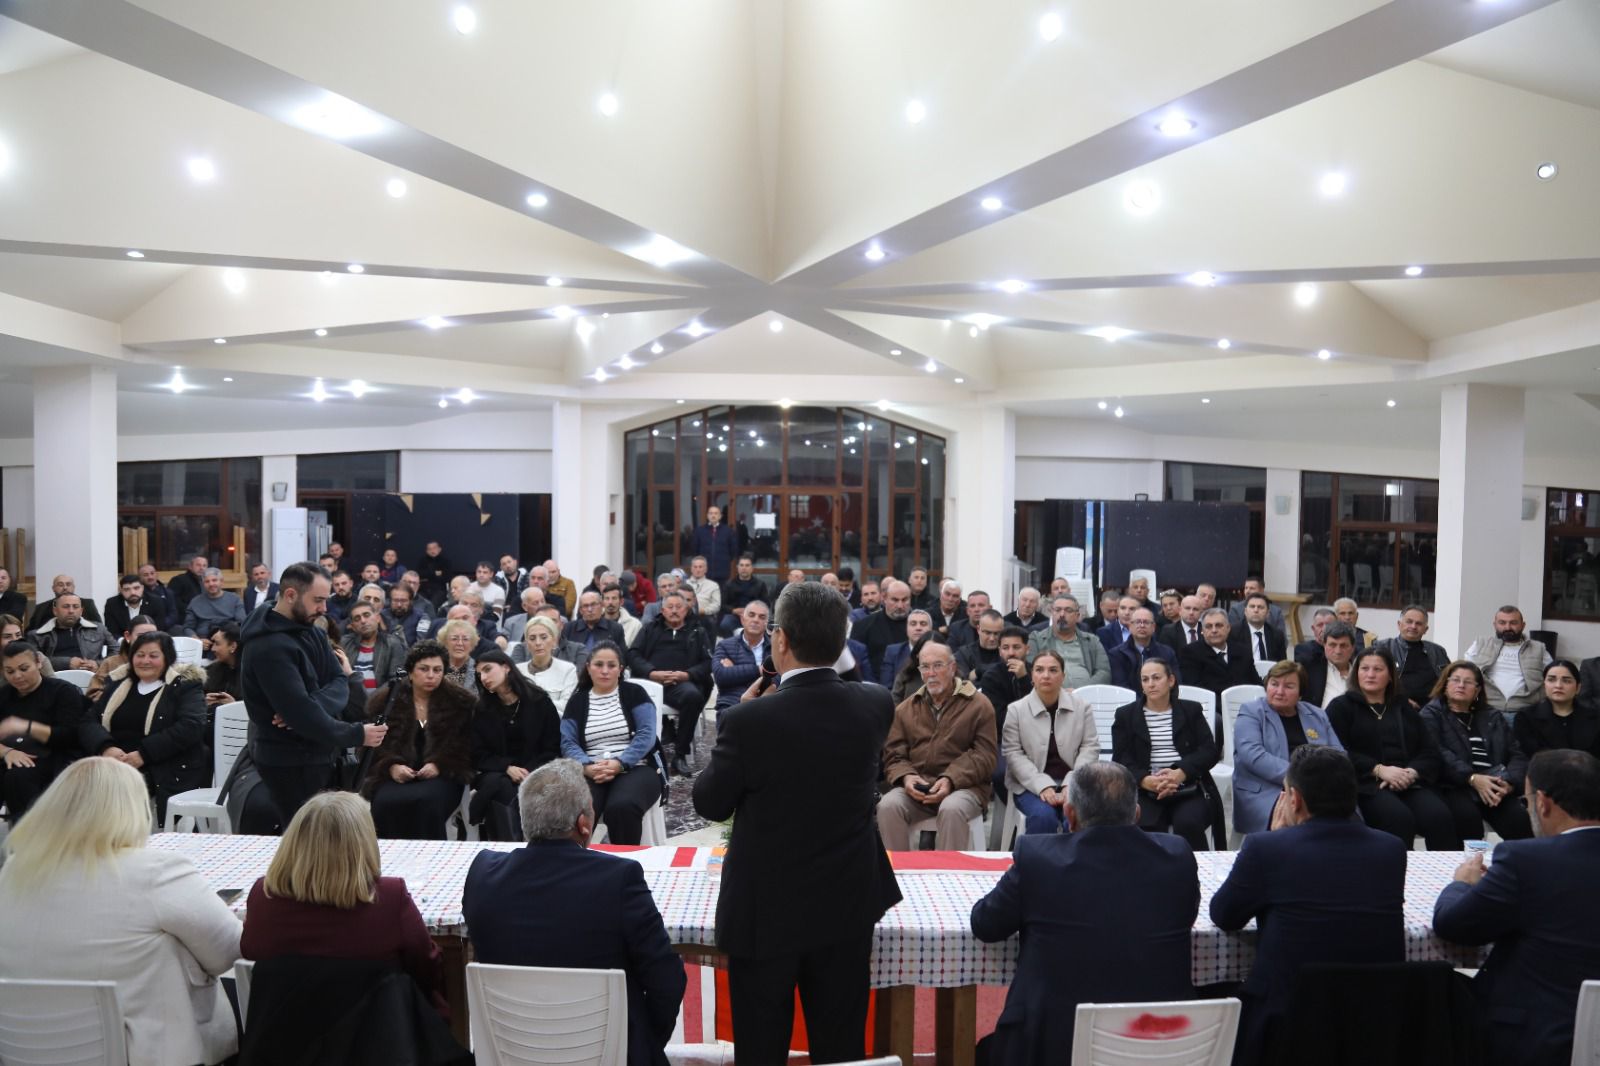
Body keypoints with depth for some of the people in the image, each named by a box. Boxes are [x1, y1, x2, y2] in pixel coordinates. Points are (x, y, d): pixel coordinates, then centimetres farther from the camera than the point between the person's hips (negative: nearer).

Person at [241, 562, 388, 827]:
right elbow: (301, 714, -27)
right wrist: (357, 735, -20)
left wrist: (310, 706, -21)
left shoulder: (309, 631, 7)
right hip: (290, 763, -8)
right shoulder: (268, 647, -21)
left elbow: (340, 684, -1)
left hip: (315, 754, 8)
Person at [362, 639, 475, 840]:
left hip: (440, 777, -1)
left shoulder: (460, 701, 7)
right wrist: (391, 766, -11)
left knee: (428, 801, -34)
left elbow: (464, 746, 4)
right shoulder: (385, 700, 10)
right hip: (394, 777, 1)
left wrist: (439, 765, -13)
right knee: (387, 803, -32)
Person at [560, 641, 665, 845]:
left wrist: (619, 764, -20)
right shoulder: (577, 701, 15)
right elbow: (568, 743, 3)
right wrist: (586, 767, -18)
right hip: (592, 772, 2)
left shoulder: (634, 693, 7)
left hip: (636, 768, -2)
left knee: (621, 807, -34)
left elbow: (646, 734, -5)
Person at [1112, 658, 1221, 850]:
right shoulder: (1125, 715, 14)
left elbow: (1209, 751, 3)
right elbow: (1121, 759, 3)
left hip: (1189, 789, 1)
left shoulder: (1191, 710, 16)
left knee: (1188, 823, -29)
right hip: (1145, 792, 0)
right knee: (1146, 828, -29)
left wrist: (1180, 773, -16)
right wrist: (1146, 780, -18)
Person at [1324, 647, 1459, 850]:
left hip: (1410, 785, 4)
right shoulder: (1341, 707, 12)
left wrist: (1412, 773, -6)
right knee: (1399, 818, -34)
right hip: (1366, 785, -4)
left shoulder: (1405, 709, 26)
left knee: (1441, 817, -27)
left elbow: (1430, 753, 16)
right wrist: (1379, 770, -13)